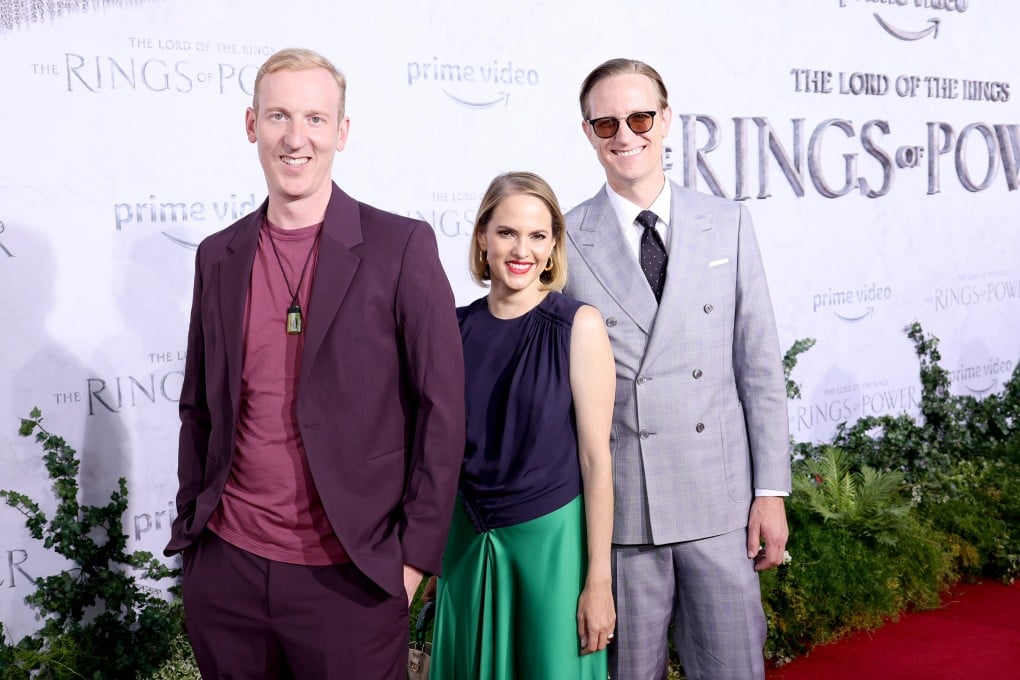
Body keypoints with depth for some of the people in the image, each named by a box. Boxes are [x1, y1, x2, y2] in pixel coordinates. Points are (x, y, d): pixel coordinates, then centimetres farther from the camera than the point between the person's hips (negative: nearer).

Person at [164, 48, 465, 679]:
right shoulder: (218, 256, 7)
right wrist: (192, 528, 10)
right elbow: (199, 408, 14)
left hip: (350, 579, -4)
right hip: (226, 568, 4)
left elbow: (442, 407, -7)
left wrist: (416, 553, -9)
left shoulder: (401, 247, -7)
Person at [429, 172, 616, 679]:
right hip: (468, 543, 3)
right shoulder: (457, 328, 1)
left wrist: (598, 580, -10)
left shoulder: (577, 326, -9)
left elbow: (595, 457, -9)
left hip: (552, 538, -3)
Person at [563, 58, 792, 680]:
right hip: (618, 509, -1)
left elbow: (760, 362, 5)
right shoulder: (565, 241, 0)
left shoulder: (728, 224, 5)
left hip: (721, 500, 2)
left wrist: (772, 489, 1)